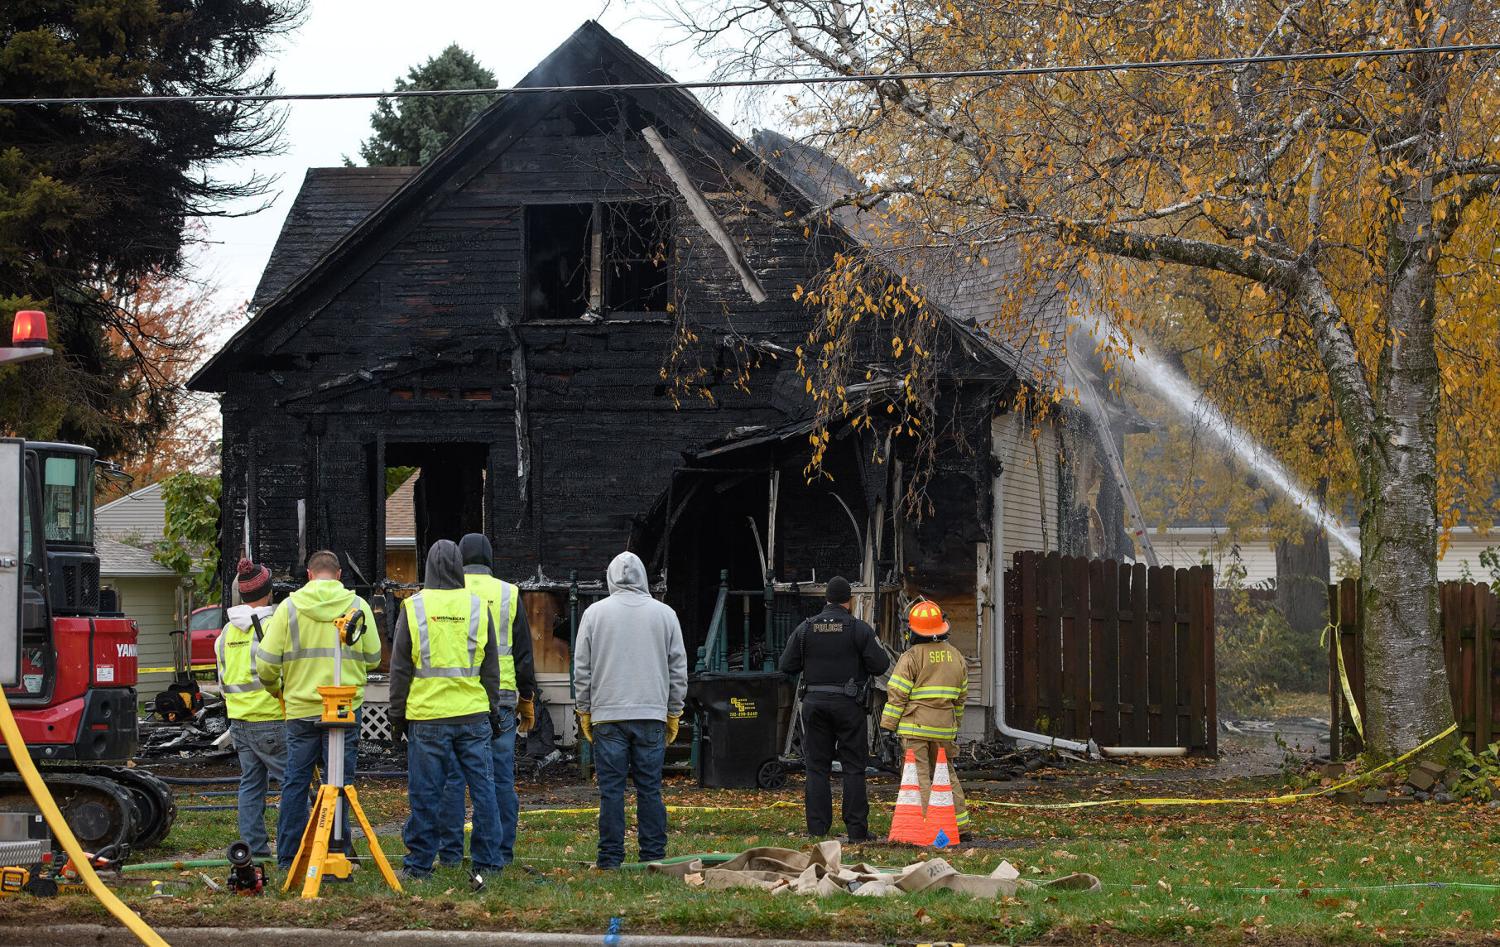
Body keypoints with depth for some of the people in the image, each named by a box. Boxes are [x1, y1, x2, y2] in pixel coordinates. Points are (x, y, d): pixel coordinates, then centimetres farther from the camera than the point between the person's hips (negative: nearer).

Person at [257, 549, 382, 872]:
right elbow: (373, 658, 7)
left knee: (295, 784, 8)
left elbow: (266, 662, -3)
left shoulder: (289, 607, 0)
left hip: (300, 708, 1)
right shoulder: (357, 606, 1)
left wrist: (275, 687, 18)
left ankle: (288, 858, 11)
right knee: (339, 783, 4)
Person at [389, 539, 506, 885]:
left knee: (425, 792, 4)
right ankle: (487, 863, 5)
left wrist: (397, 715, 9)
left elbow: (400, 669, 2)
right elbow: (491, 668, 8)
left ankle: (420, 864, 10)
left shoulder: (413, 608, -2)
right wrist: (493, 712, 16)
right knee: (482, 787, 6)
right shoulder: (479, 607, 3)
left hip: (427, 716, -1)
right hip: (473, 715, 1)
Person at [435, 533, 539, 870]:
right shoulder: (509, 594, 5)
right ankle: (500, 851, 4)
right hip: (501, 697, 1)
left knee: (452, 776, 2)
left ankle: (450, 851, 2)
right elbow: (524, 652, 8)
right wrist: (528, 699, 14)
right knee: (500, 776, 4)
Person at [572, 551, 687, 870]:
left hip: (608, 715, -1)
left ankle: (611, 856, 0)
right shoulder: (664, 614, 5)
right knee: (650, 787, 4)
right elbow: (678, 669, 9)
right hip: (652, 716, 1)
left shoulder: (595, 613, 2)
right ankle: (653, 855, 4)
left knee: (611, 788, 0)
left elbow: (581, 669, 4)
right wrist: (674, 713, 16)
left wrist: (584, 712, 11)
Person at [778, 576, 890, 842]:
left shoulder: (805, 629, 3)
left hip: (814, 701, 2)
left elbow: (787, 666, 3)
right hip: (848, 704, -2)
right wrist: (877, 649, 13)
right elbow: (880, 666, -8)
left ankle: (817, 828, 3)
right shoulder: (859, 629, -6)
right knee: (853, 767, 2)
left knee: (816, 767, 7)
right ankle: (857, 829, -1)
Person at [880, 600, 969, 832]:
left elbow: (897, 694, -10)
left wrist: (888, 725, -4)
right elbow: (961, 696, 18)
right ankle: (959, 821, 16)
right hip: (945, 726, 6)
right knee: (946, 773, 16)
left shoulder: (911, 657, -9)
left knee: (919, 775, -4)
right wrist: (956, 725, 28)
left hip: (915, 726, -6)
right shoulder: (956, 656, 11)